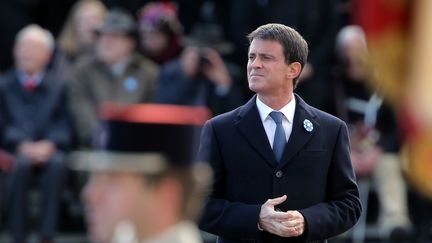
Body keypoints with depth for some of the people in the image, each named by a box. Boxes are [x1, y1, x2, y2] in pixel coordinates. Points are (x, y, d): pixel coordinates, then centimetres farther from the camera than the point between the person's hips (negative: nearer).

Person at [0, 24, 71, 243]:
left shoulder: (57, 86, 17)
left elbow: (63, 127, 6)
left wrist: (49, 145, -15)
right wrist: (23, 145, -16)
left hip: (48, 150, 1)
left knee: (57, 164, -34)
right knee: (21, 164, -36)